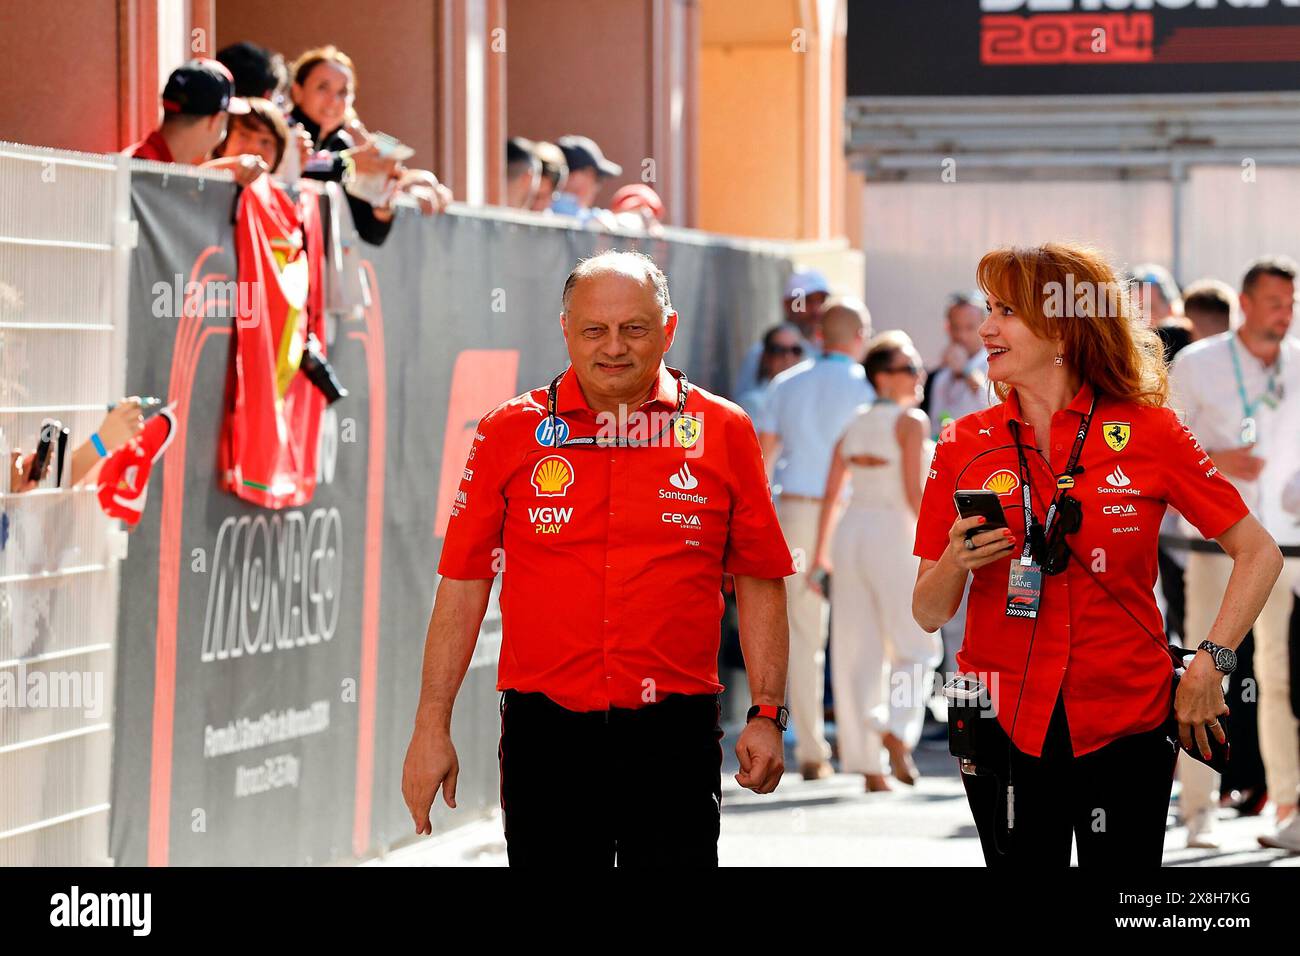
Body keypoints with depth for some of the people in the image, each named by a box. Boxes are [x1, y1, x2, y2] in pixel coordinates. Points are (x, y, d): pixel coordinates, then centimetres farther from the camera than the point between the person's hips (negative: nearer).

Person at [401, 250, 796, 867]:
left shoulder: (723, 433, 4)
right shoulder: (509, 433, 4)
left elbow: (758, 583, 9)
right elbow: (463, 585, 5)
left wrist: (767, 715, 1)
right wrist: (432, 727, 1)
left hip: (675, 737, 0)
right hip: (546, 735, 0)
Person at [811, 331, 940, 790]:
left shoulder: (853, 425, 12)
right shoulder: (911, 421, -8)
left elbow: (831, 494, 10)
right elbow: (914, 489, -15)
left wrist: (821, 554, 15)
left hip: (850, 533, 6)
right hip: (893, 535, -6)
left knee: (858, 651, 6)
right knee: (916, 646, 8)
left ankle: (867, 766, 5)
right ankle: (896, 729, -15)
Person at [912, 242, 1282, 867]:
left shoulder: (1149, 432, -3)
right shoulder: (965, 445, 3)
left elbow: (1259, 556, 3)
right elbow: (928, 614, 7)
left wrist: (1209, 662, -5)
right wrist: (954, 565, -14)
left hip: (1126, 722, -1)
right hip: (1004, 726, 1)